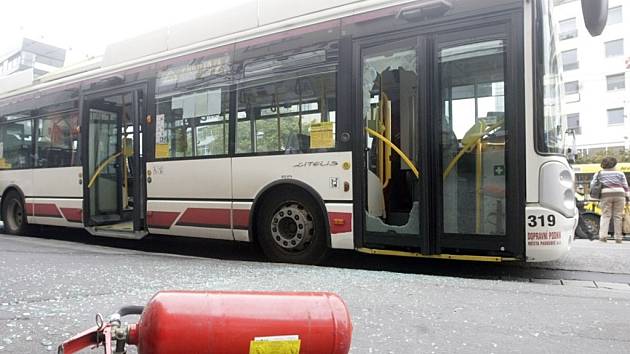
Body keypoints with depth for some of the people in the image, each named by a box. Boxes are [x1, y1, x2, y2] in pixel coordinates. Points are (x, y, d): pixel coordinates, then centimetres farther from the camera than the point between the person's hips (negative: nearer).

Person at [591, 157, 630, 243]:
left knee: (605, 215, 1)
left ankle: (603, 236, -11)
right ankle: (618, 238, 8)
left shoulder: (599, 174, 12)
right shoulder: (620, 173, 13)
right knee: (618, 216, 5)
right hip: (619, 195, 1)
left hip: (606, 195, -1)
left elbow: (592, 185, 5)